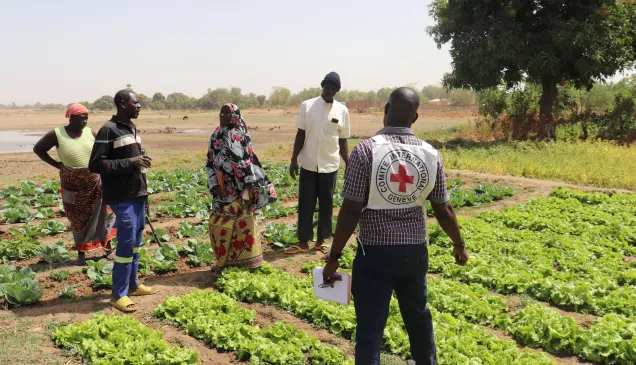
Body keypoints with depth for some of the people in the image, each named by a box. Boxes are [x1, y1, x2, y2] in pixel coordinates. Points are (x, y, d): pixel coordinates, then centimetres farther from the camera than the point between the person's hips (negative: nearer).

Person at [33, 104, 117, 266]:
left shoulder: (90, 132, -4)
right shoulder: (57, 134, -11)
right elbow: (38, 148, 1)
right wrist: (55, 164, -6)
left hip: (95, 181, 2)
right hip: (74, 185, -2)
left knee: (104, 213, 3)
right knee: (79, 220, 10)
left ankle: (108, 249, 16)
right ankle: (81, 254, 23)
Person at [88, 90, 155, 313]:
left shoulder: (133, 129, 14)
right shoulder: (108, 130, -12)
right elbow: (95, 164, -16)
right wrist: (130, 162, -20)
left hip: (138, 195, 8)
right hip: (122, 198, -8)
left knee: (136, 243, 14)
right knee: (126, 244, -6)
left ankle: (132, 285, 26)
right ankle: (119, 294, 4)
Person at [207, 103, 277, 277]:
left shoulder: (241, 136, -7)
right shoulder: (216, 136, 8)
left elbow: (247, 162, -9)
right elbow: (210, 163, 11)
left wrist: (248, 189, -14)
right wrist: (214, 185, -3)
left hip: (239, 189, -5)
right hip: (223, 190, 5)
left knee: (241, 225, 3)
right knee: (219, 225, 6)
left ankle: (243, 262, 16)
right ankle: (223, 261, 21)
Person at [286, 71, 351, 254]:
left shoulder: (342, 110, 0)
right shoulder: (307, 105, -2)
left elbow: (343, 141, 6)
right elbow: (300, 134, 1)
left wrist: (349, 166, 5)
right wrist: (294, 159, -3)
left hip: (330, 165, 1)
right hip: (308, 164, -1)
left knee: (326, 204, 9)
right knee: (305, 204, 5)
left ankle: (321, 240, 20)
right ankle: (303, 241, 14)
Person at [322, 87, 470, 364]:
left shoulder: (366, 150, -16)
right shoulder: (430, 154, -4)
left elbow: (350, 211, -16)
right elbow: (443, 211, 2)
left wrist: (334, 256, -7)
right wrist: (459, 244, 19)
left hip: (375, 251, -4)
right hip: (415, 250, 5)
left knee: (369, 326, 5)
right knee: (417, 312, 27)